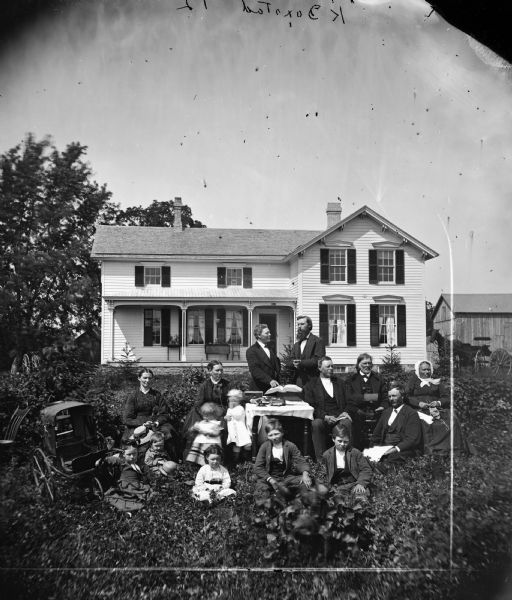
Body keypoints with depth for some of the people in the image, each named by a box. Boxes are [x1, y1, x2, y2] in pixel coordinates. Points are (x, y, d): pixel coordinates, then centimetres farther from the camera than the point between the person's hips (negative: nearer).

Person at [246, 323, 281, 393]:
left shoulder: (270, 349, 19)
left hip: (274, 386, 6)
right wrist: (270, 380, -28)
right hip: (260, 389, -6)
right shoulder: (251, 351, -5)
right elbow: (255, 369, -17)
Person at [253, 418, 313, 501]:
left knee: (307, 482, -22)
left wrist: (305, 473, -28)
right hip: (268, 477, -1)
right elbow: (258, 467, -4)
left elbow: (301, 461, -4)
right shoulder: (264, 447, -1)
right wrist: (270, 479, -21)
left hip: (286, 477, 1)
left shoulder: (290, 446, 0)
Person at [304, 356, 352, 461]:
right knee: (316, 424, -36)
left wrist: (345, 412, -4)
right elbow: (310, 406, 1)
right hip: (321, 418, -2)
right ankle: (320, 459, -28)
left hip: (339, 417, 2)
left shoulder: (340, 382, 24)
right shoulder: (311, 385, 12)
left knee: (346, 423, -33)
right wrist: (325, 416, -15)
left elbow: (348, 402, 19)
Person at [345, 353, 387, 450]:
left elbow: (384, 397, 13)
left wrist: (383, 406, -8)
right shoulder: (350, 380, 11)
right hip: (357, 416, -1)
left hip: (375, 417, 2)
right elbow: (349, 398, -2)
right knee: (357, 446, -5)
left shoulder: (378, 380, 19)